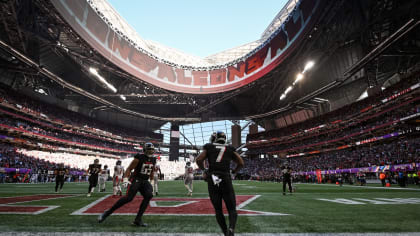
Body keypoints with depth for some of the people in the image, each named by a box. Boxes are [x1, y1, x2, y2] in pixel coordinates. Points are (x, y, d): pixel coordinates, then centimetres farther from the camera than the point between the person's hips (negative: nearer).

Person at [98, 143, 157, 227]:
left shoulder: (153, 160, 6)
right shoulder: (139, 158, -12)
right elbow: (129, 169, -11)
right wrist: (125, 179, -23)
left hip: (145, 181, 5)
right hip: (136, 179, -5)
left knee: (148, 195, -18)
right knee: (128, 197, -20)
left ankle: (138, 220, -9)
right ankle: (107, 212, -1)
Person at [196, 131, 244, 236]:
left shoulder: (209, 148, 11)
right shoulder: (230, 149, 14)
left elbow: (199, 160, -2)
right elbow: (241, 163, 9)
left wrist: (203, 169, 16)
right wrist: (234, 172, 25)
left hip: (212, 181, 0)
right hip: (226, 180, 0)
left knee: (218, 210, 15)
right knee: (232, 210, 8)